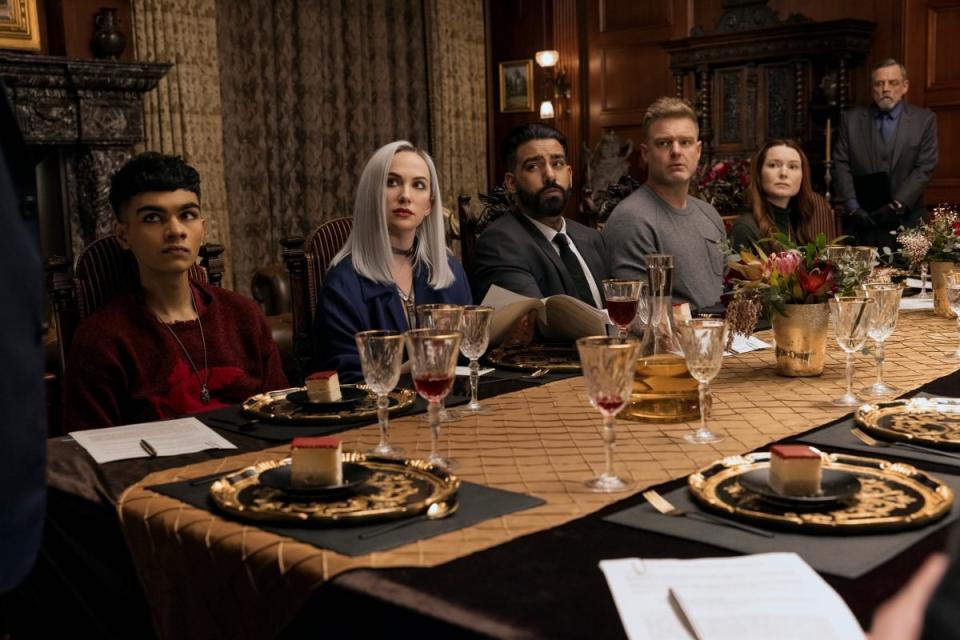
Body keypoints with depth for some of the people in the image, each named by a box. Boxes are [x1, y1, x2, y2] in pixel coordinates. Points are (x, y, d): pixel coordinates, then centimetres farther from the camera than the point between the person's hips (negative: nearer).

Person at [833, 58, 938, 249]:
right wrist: (853, 208, -8)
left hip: (906, 221, 0)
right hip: (860, 221, 1)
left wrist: (897, 205, -11)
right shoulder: (852, 119, 8)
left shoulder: (924, 119, 5)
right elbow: (841, 165, 3)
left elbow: (925, 167, -1)